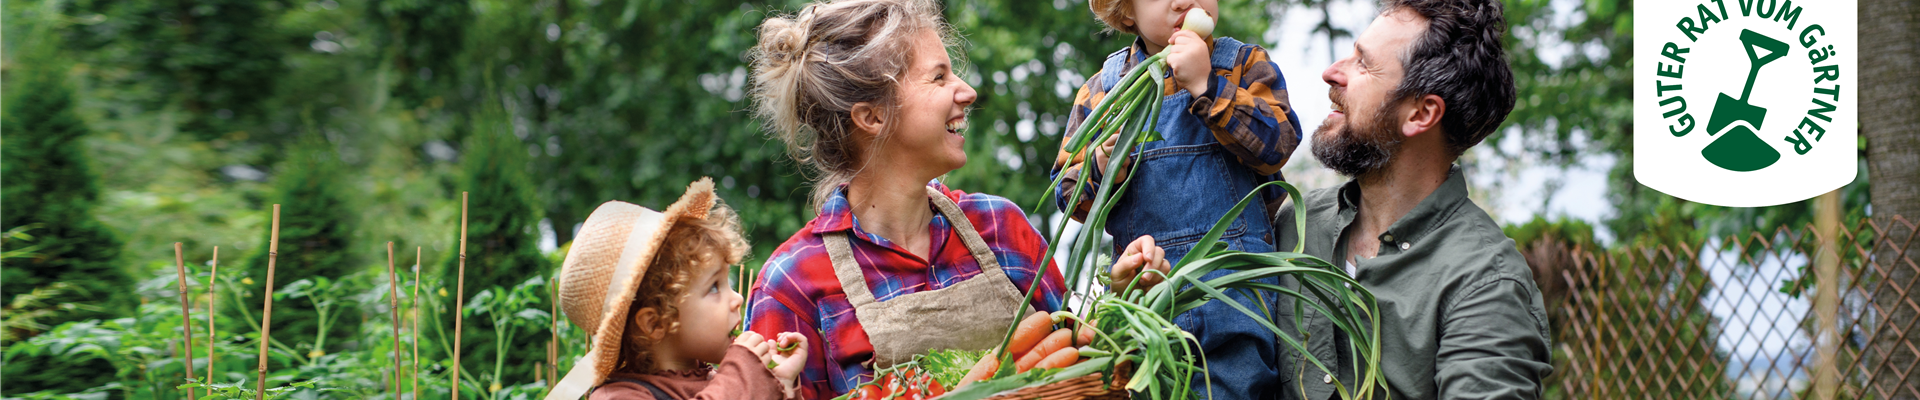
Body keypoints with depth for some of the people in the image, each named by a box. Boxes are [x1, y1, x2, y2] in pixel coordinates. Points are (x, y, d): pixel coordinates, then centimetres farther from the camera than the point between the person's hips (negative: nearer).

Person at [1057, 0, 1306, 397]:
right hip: (1139, 285, 2)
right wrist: (1101, 171, -11)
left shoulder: (1245, 64, 7)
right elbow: (1068, 192, 11)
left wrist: (1205, 85, -13)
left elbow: (1277, 145, -9)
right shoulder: (1102, 88, 11)